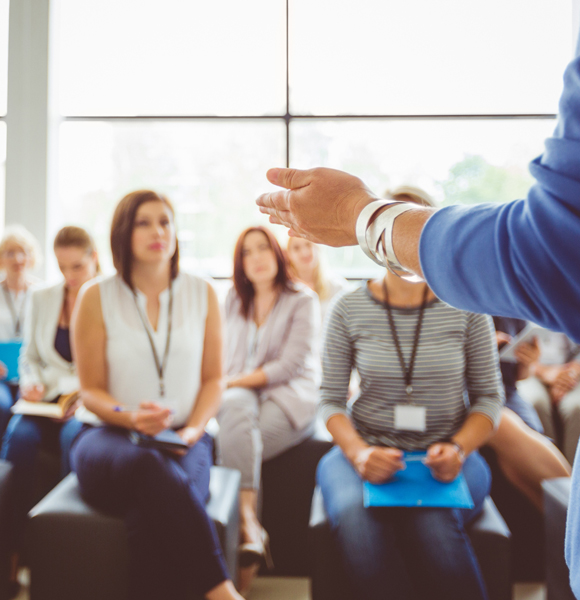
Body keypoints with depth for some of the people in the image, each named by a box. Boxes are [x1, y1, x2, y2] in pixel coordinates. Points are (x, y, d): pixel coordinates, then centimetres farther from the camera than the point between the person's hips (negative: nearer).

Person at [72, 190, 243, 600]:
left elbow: (213, 379, 10)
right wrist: (132, 418, -17)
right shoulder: (97, 298, 2)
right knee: (149, 467, -37)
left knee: (153, 515, -34)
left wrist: (193, 429, -9)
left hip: (183, 441, 1)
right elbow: (91, 391, 3)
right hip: (108, 435, -1)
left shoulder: (202, 294, 8)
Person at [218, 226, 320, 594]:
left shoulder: (303, 301, 1)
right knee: (236, 409, -34)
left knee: (236, 443, -32)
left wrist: (234, 381, -12)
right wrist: (224, 385, -7)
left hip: (291, 400, -3)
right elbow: (227, 357, 15)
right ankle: (250, 527, -41)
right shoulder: (234, 301, 18)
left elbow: (290, 366, -9)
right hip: (240, 391, 3)